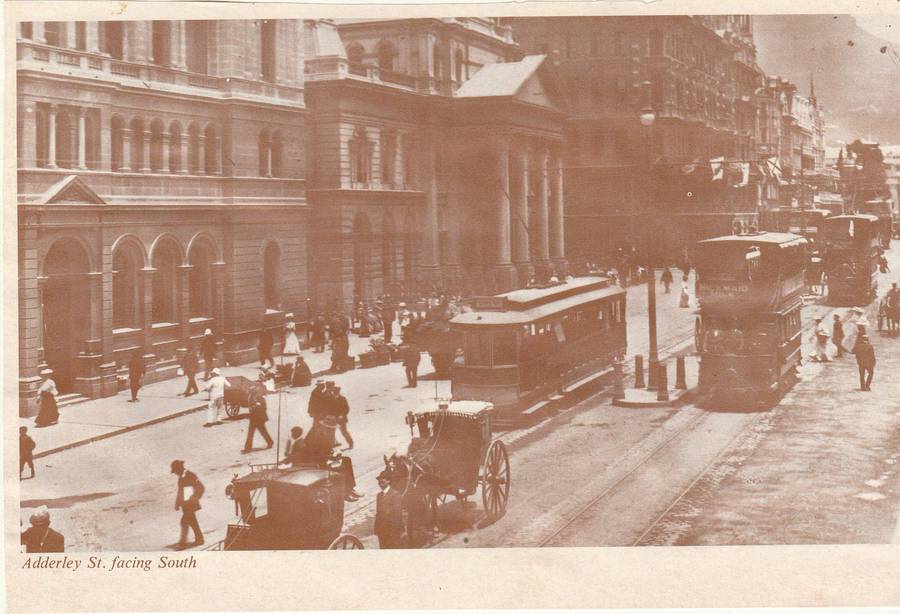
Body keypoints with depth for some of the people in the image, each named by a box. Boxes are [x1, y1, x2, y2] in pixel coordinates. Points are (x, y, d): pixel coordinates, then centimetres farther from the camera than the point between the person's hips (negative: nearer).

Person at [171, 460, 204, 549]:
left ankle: (183, 543, -11)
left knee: (184, 522, -12)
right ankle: (199, 539, 24)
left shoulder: (190, 476, -14)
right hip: (185, 504, 9)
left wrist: (194, 499, -14)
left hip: (190, 503, -9)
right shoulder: (181, 477, 11)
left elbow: (200, 488, -13)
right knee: (192, 521, 15)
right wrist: (177, 503, 14)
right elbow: (180, 491, 19)